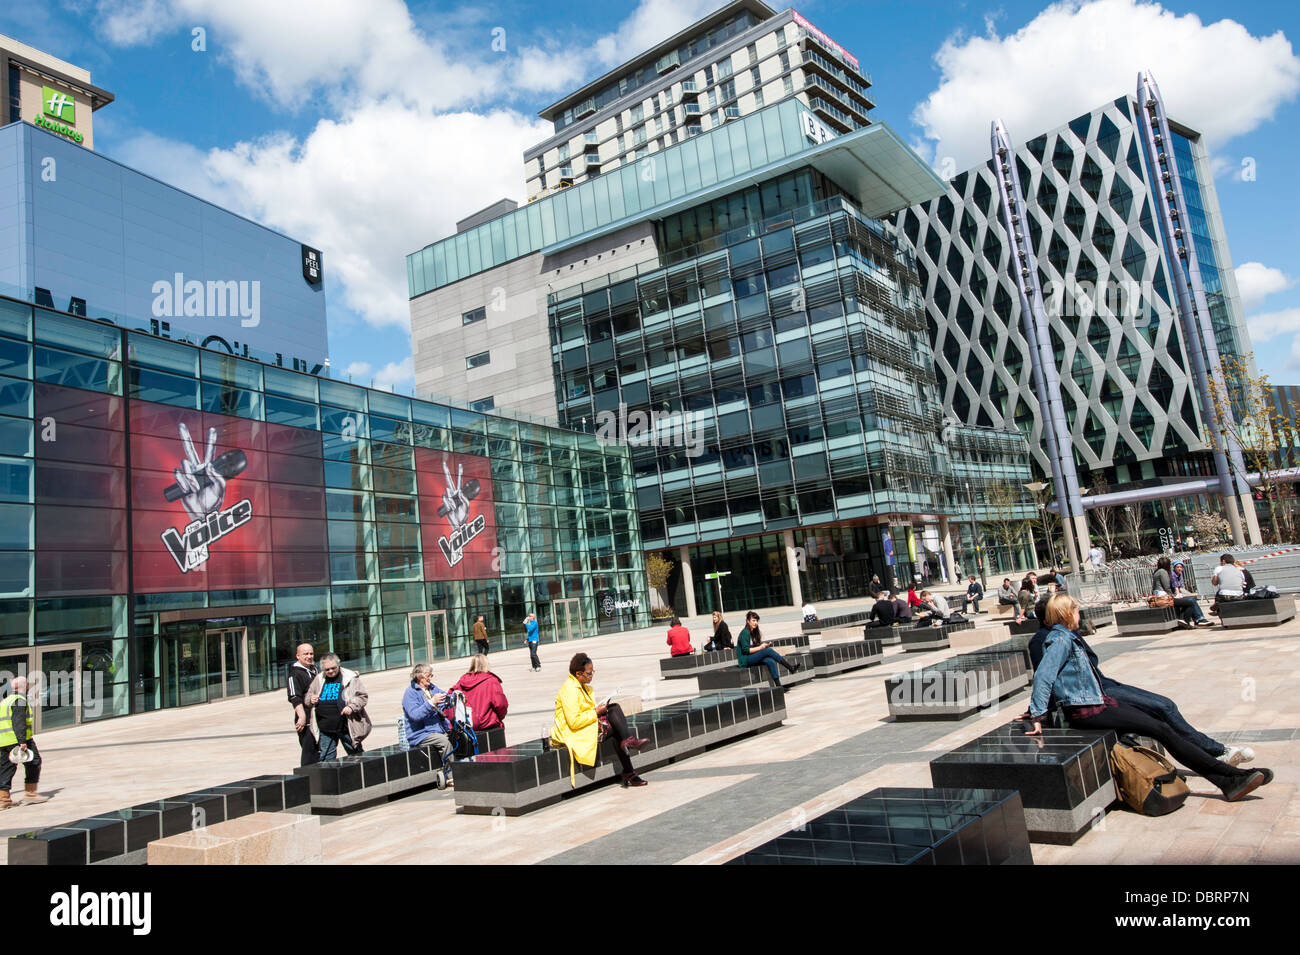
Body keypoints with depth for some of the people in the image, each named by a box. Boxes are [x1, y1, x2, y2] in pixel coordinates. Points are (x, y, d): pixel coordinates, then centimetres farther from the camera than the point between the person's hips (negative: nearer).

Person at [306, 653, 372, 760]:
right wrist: (311, 700, -2)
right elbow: (309, 696, 21)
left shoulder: (350, 677, -3)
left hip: (346, 727, -3)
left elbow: (363, 696, -2)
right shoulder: (319, 679, 9)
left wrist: (351, 707, -18)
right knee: (326, 758, 8)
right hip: (325, 729, 4)